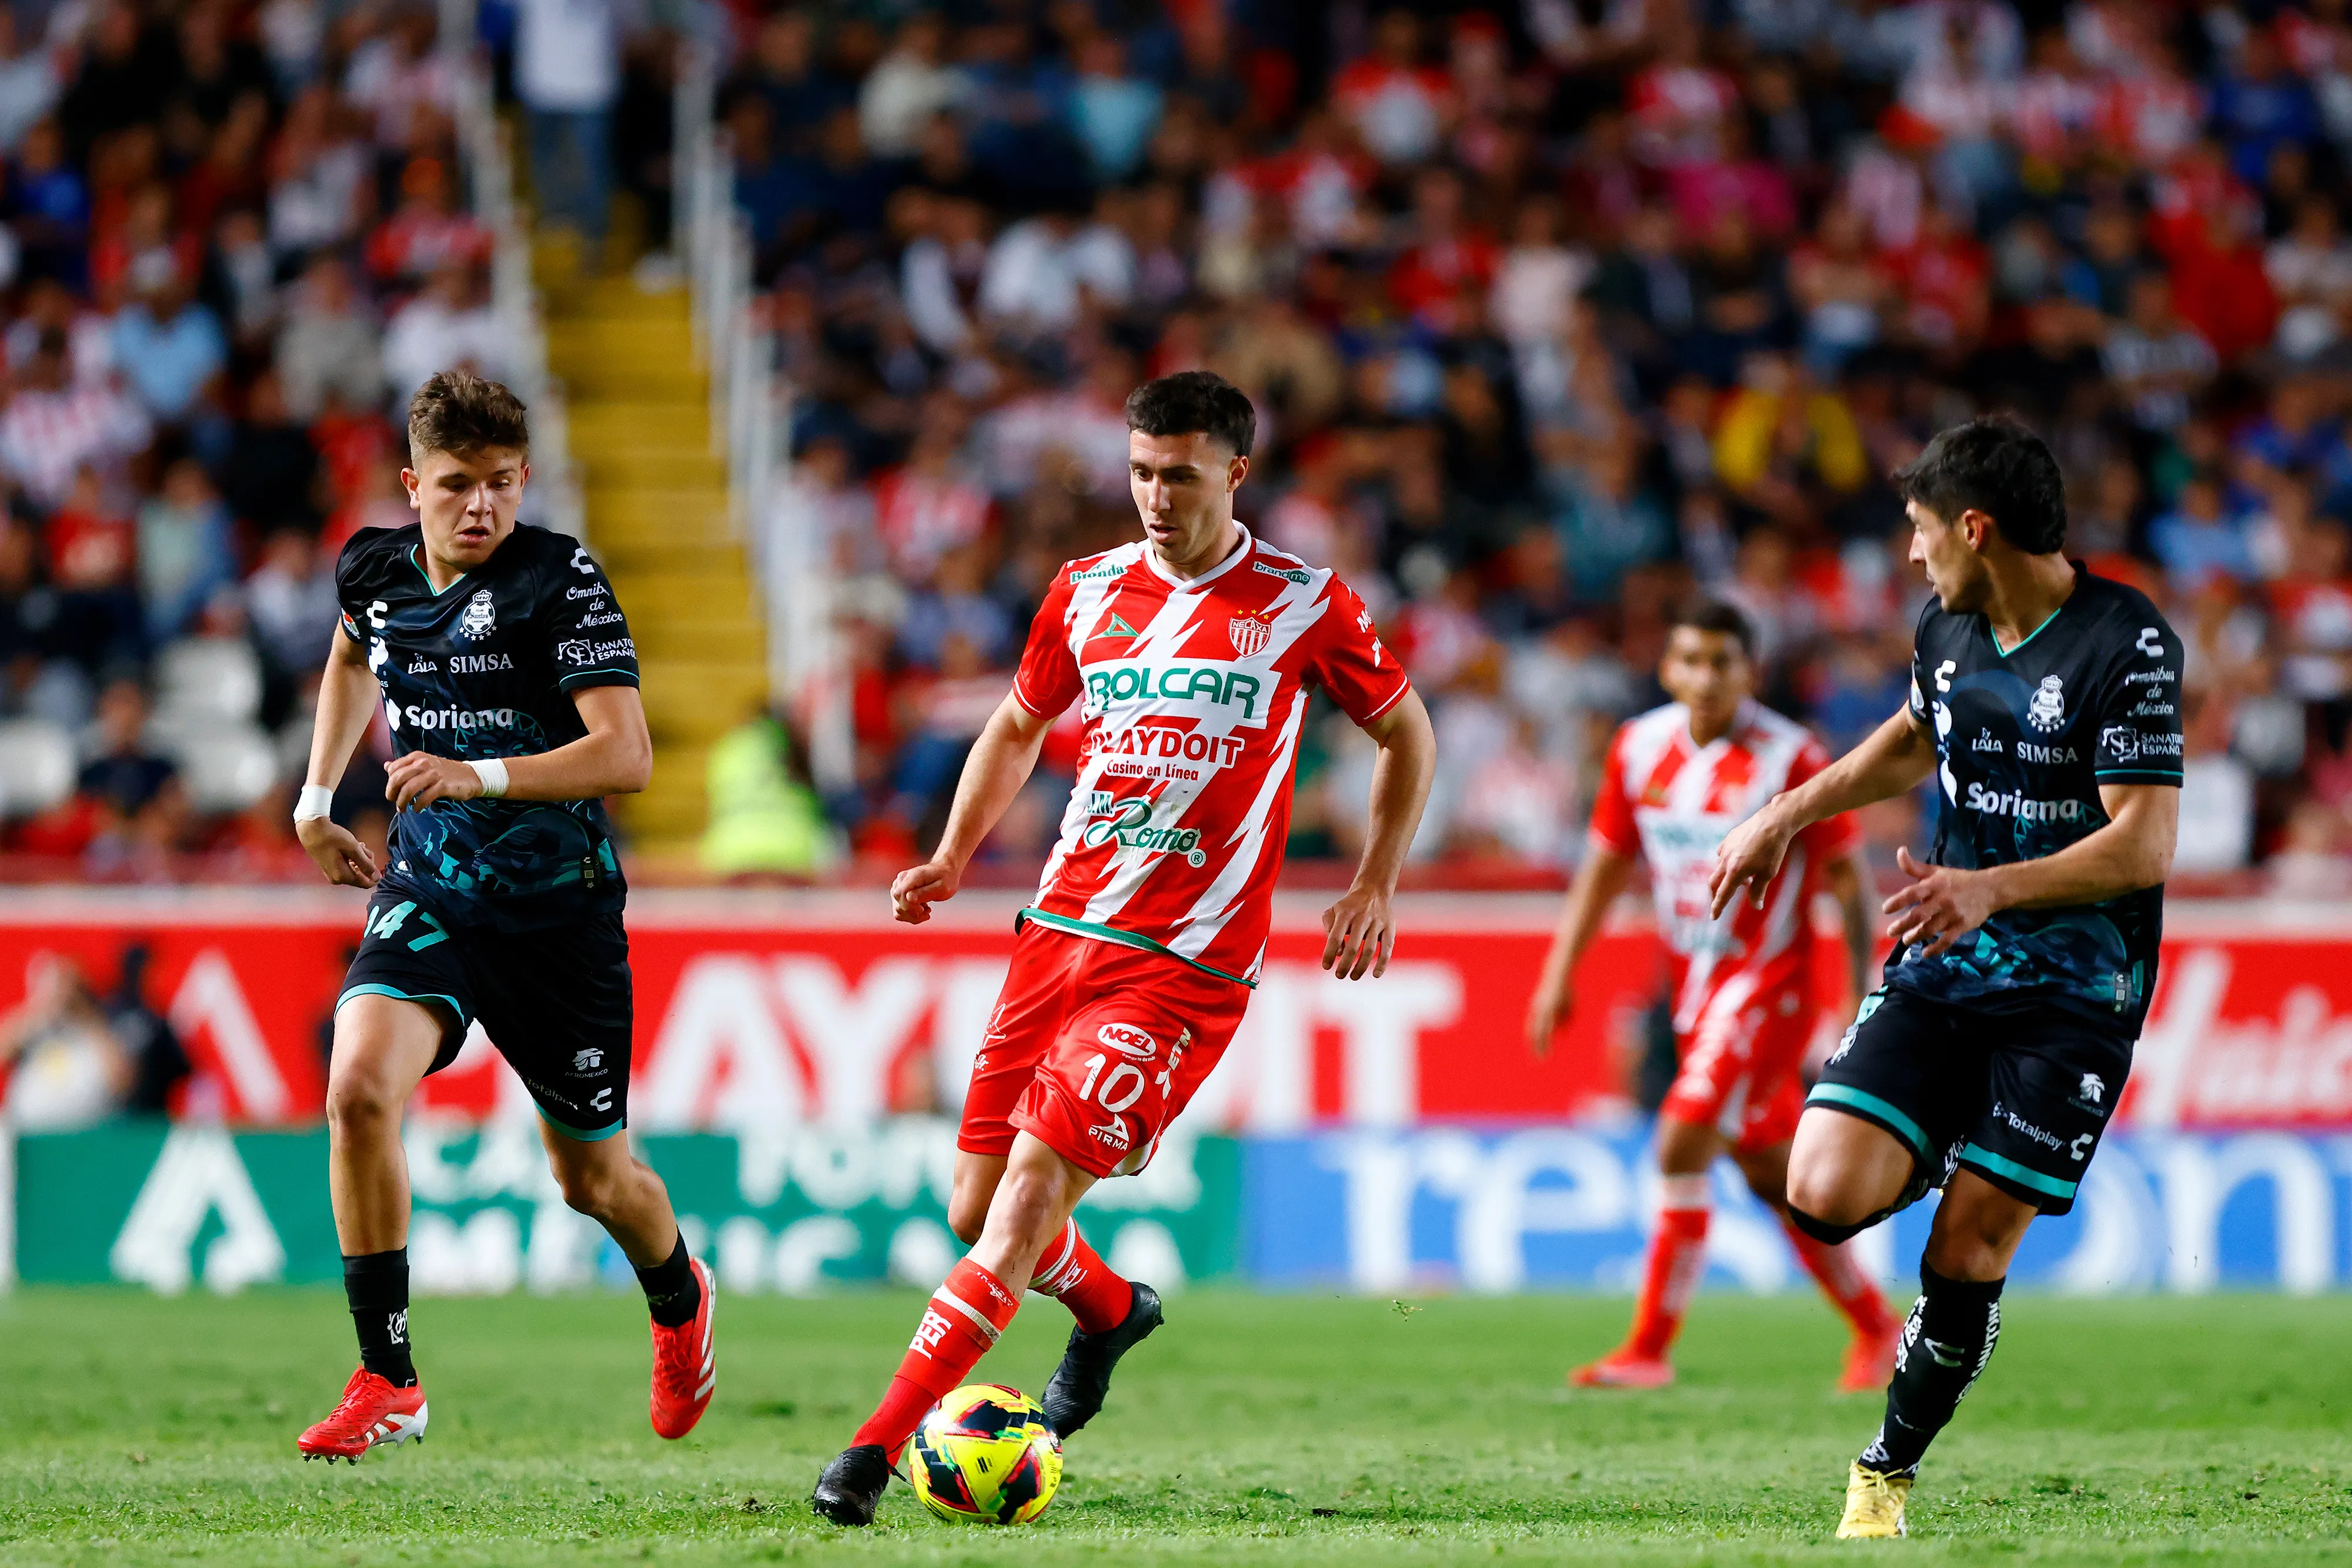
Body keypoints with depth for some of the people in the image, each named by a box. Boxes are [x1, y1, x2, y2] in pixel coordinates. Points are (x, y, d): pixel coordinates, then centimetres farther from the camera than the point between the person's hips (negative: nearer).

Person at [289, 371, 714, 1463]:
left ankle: (679, 1301, 47)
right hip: (428, 888, 3)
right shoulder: (374, 571, 1)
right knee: (360, 1091, -24)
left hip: (558, 908, -3)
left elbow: (625, 756, -22)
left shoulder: (560, 580, -15)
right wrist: (316, 795, 19)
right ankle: (386, 1382, -14)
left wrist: (479, 775, -34)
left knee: (592, 1177, 10)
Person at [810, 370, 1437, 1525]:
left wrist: (1373, 888, 4)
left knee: (1033, 1187, -17)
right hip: (1058, 935, 5)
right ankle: (1109, 1310, 40)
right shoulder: (1089, 592, 9)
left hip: (1185, 963, -5)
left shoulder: (1302, 606, -2)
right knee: (978, 1211, 5)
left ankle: (876, 1449, -19)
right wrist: (953, 858, 12)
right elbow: (1018, 726, 24)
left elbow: (1408, 735, 12)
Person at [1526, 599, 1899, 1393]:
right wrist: (1559, 975, 8)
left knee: (1681, 1147, -16)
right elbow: (1605, 865, 12)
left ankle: (1649, 1349, -11)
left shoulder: (1792, 759, -15)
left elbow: (1848, 881, -10)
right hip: (1695, 984, 6)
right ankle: (1874, 1327, 29)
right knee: (1770, 1172, 13)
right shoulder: (1640, 748, 2)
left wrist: (1864, 1004, -14)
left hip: (1766, 980, -6)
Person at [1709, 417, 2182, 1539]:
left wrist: (1990, 889, -32)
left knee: (1966, 1258, -6)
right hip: (1938, 971, 5)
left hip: (2072, 994, -5)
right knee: (1825, 1196, -15)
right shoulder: (1946, 628, 6)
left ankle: (1889, 1469, 15)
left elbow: (2144, 845, -21)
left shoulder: (2127, 645, -17)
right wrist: (1784, 819, 23)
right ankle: (1933, 1161, 20)